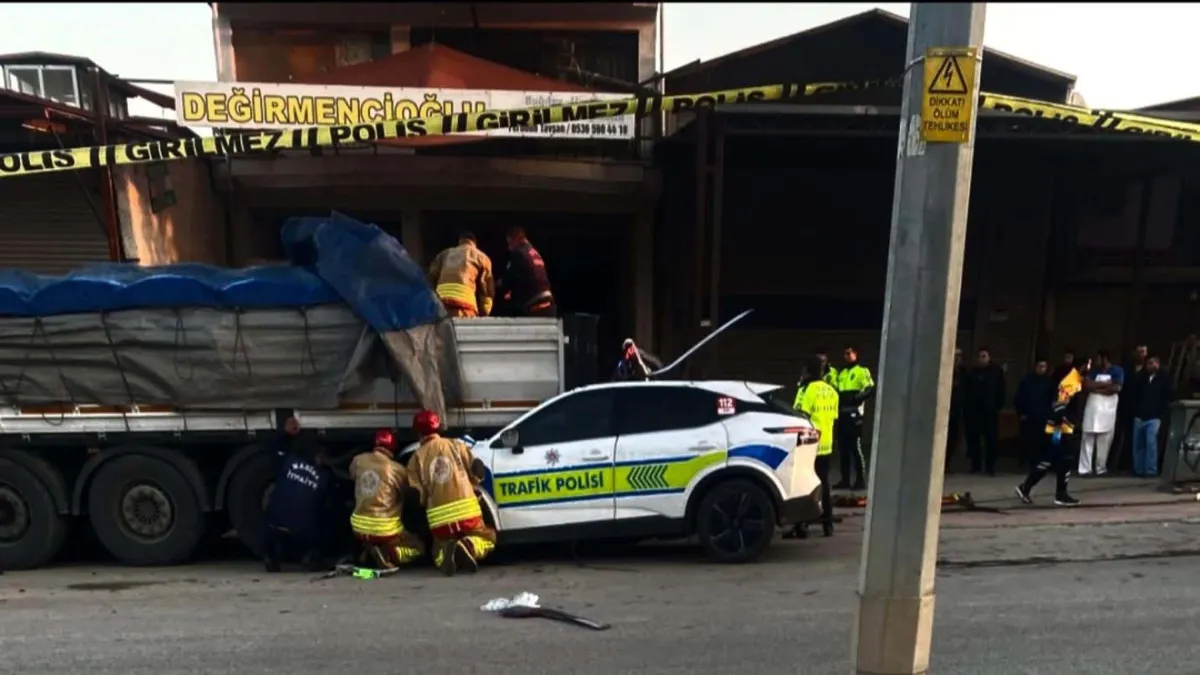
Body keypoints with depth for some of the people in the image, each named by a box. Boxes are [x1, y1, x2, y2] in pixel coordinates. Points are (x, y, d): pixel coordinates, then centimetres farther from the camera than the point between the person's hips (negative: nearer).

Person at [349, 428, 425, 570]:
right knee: (418, 548, 15)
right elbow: (406, 497, 5)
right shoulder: (397, 469, -12)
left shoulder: (358, 461, -2)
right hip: (385, 531, -5)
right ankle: (387, 554, -11)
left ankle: (367, 551, 6)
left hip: (359, 528, 5)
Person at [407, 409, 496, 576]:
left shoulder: (417, 457, 3)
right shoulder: (456, 445, 5)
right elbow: (477, 469, 4)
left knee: (439, 550, 26)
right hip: (467, 511, 0)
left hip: (439, 518, 1)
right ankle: (468, 547, -13)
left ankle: (446, 553, -13)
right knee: (488, 537, 23)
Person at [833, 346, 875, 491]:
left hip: (854, 414, -7)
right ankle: (845, 480, 13)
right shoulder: (841, 373, 21)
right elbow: (836, 389, 26)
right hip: (842, 414, 7)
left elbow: (871, 389, -12)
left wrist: (856, 398, -24)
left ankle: (861, 480, -2)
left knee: (855, 448, -7)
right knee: (843, 448, 8)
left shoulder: (862, 371, -1)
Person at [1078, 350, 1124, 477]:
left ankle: (1101, 468, 12)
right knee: (1088, 439, -1)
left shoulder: (1117, 371, 2)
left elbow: (1116, 388, -12)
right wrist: (1104, 384, -7)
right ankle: (1085, 468, -1)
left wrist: (1096, 388, -4)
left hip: (1107, 410, -3)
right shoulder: (1094, 371, 12)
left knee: (1104, 441, 1)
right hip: (1092, 409, 3)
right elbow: (1086, 385, 0)